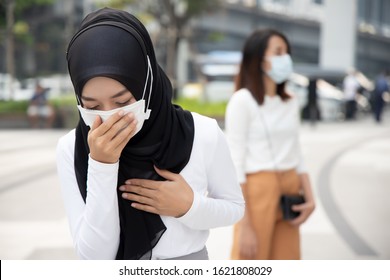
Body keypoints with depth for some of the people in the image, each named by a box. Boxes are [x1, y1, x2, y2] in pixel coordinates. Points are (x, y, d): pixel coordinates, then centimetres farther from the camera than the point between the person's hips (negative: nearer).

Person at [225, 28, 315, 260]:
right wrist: (245, 225, -15)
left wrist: (309, 198, 1)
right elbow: (235, 164, -12)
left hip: (289, 193, 7)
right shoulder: (243, 100, -9)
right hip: (257, 191, -7)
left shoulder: (291, 103, 13)